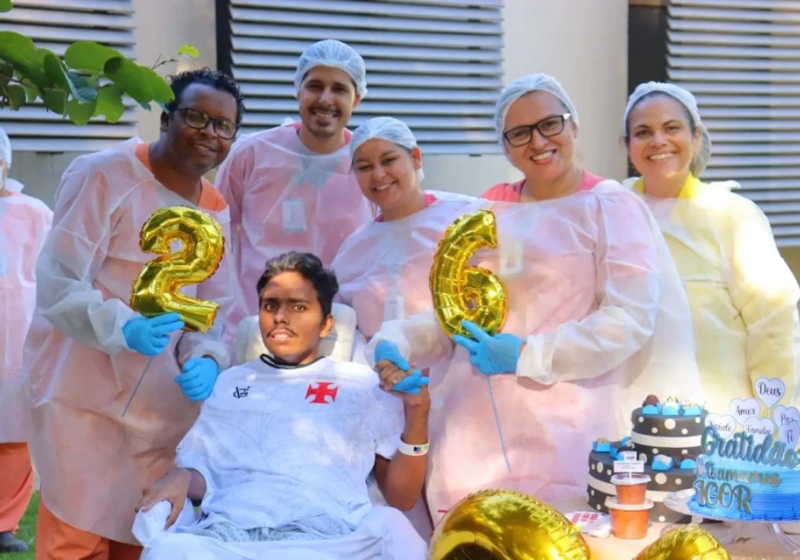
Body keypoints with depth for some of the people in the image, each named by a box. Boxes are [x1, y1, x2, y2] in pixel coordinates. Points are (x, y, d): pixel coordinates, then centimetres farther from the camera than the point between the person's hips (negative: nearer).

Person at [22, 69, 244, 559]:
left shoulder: (217, 212, 10)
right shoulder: (104, 176, -10)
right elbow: (58, 284, -17)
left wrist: (207, 360, -12)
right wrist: (126, 329, -33)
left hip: (166, 405, 6)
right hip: (86, 397, -6)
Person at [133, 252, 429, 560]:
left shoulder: (363, 383, 19)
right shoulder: (230, 381, 27)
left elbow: (401, 498, 13)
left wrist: (417, 412, -1)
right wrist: (181, 478, -1)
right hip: (227, 533, 1)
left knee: (391, 529, -34)